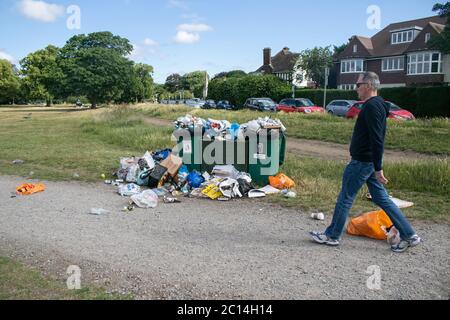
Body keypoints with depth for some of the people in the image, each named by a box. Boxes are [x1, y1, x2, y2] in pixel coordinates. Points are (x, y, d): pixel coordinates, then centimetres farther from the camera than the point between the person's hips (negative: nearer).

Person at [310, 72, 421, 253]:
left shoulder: (371, 107, -18)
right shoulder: (378, 105, 14)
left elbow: (377, 141, -24)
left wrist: (378, 169, -24)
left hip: (362, 162, -10)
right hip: (370, 162, 10)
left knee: (345, 198, 2)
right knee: (381, 198, 13)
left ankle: (332, 236, 15)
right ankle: (409, 236, 17)